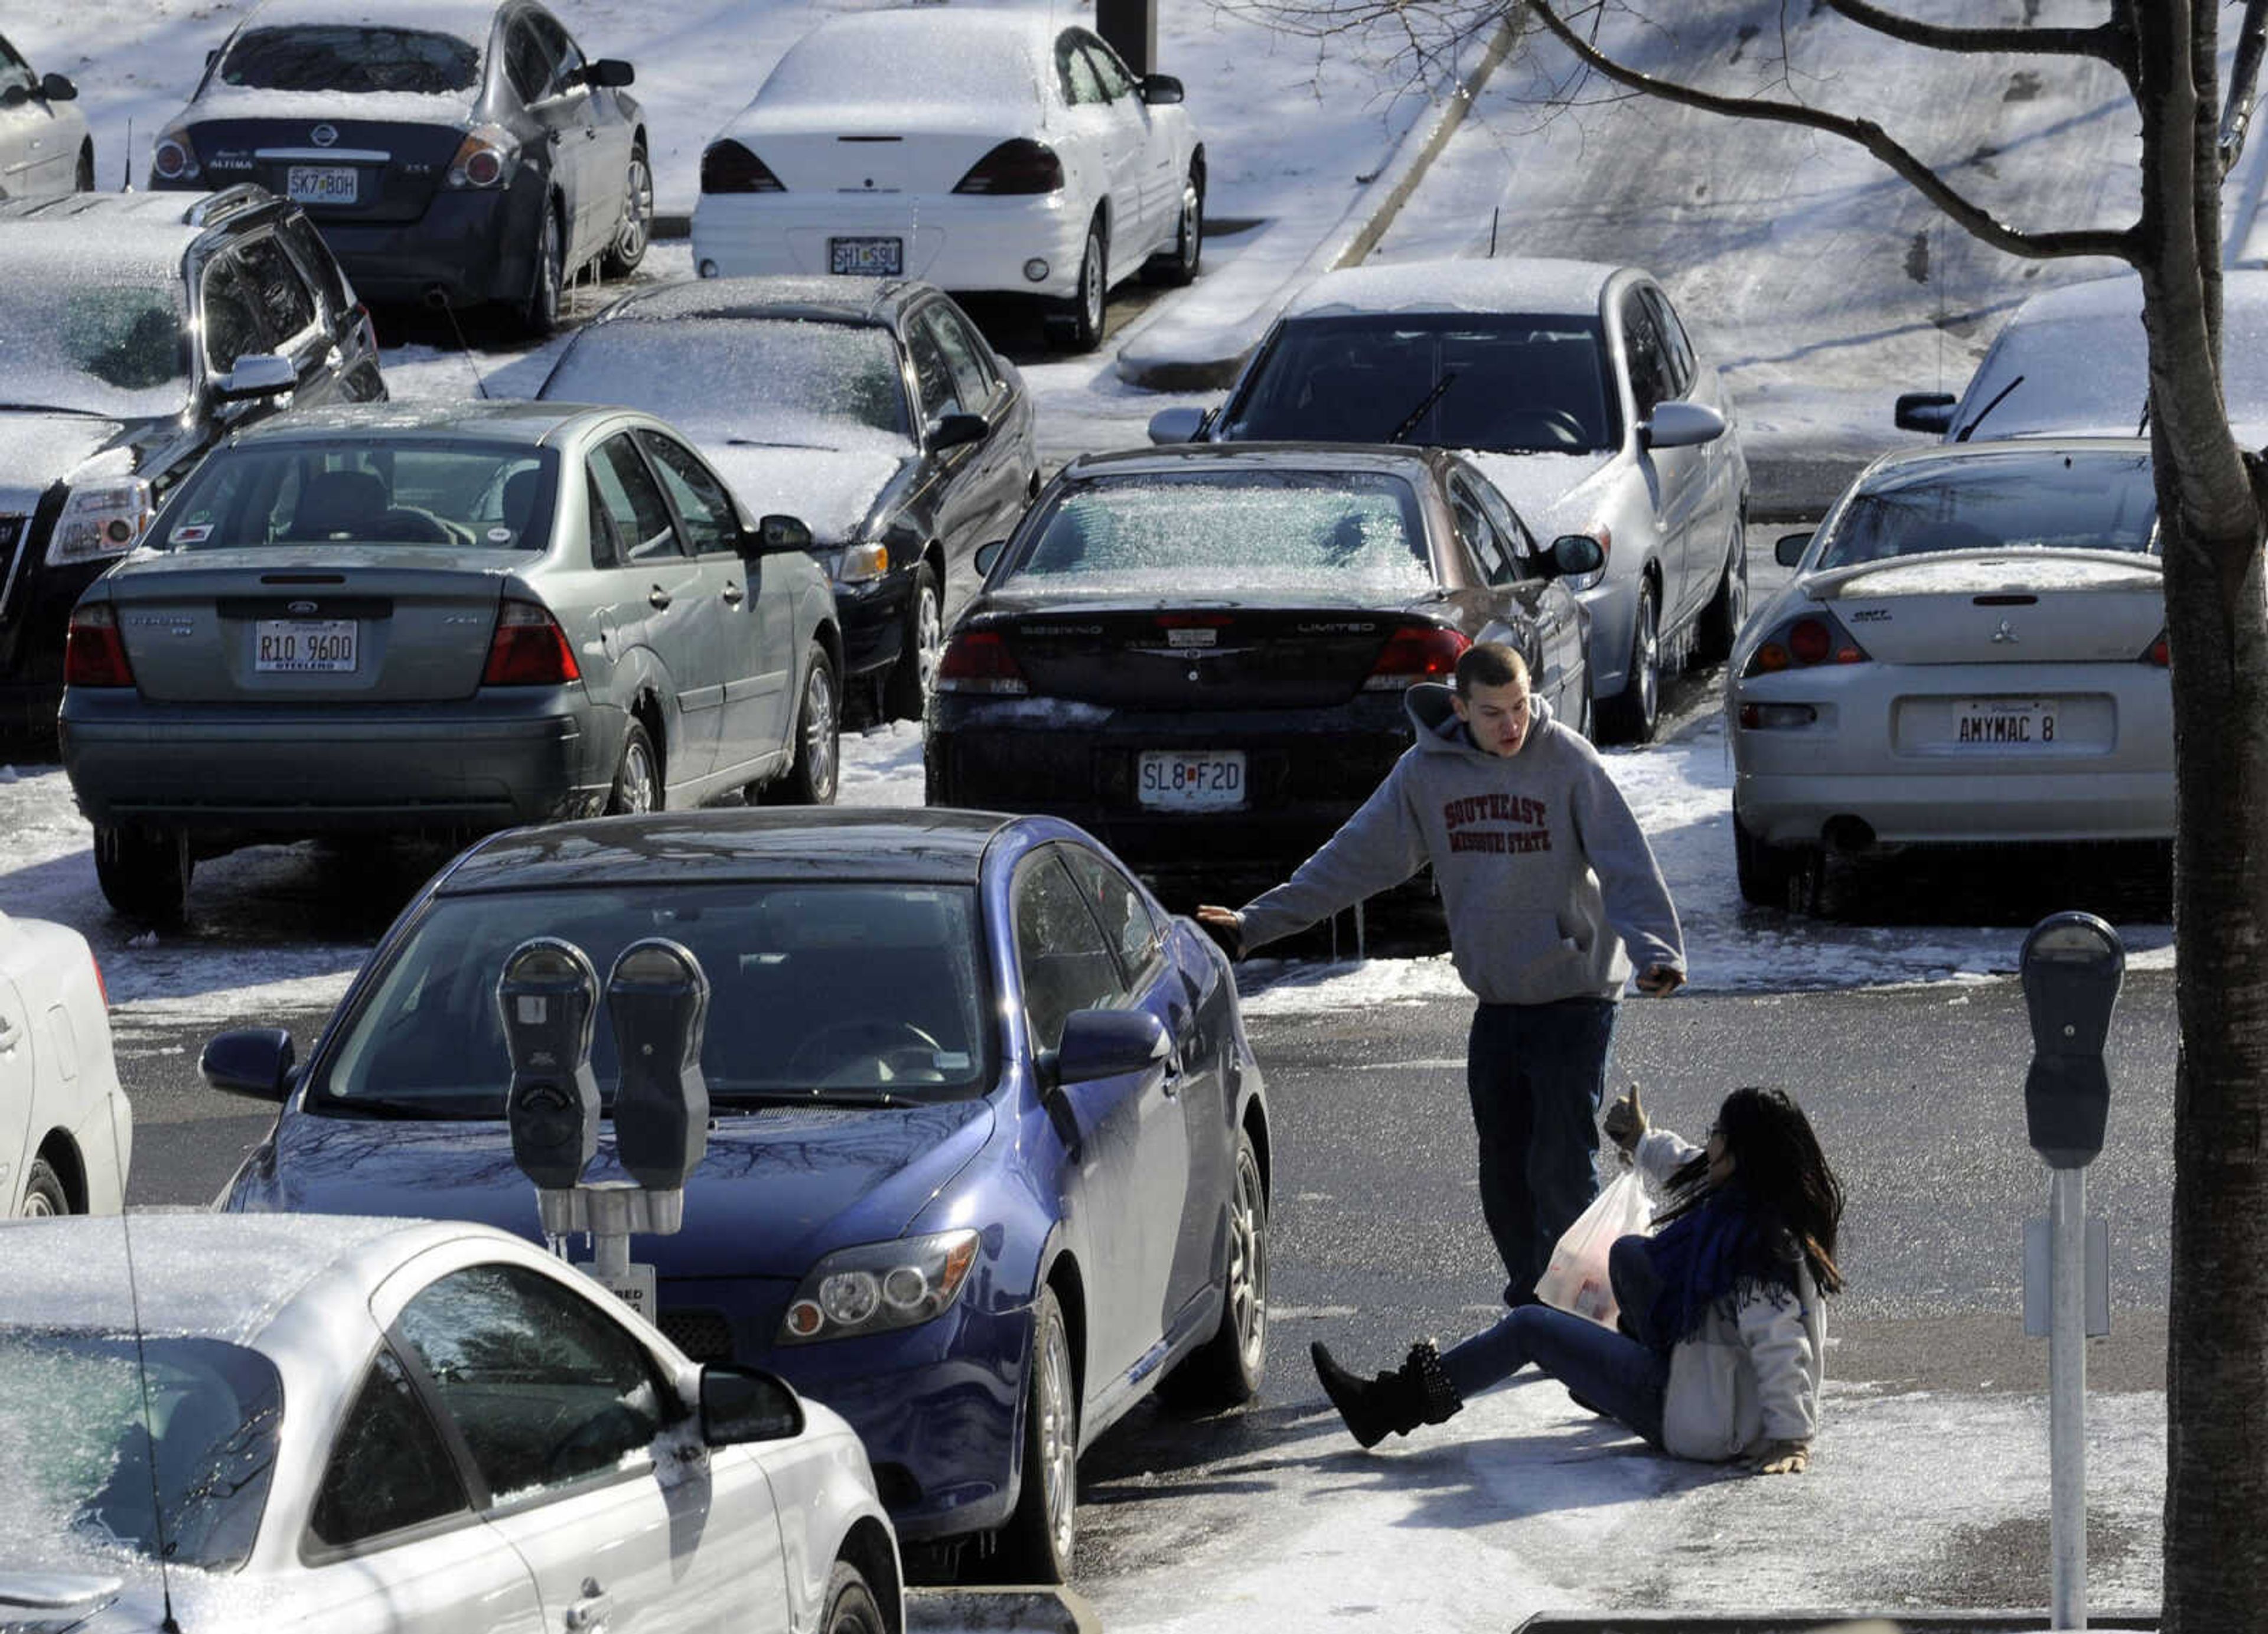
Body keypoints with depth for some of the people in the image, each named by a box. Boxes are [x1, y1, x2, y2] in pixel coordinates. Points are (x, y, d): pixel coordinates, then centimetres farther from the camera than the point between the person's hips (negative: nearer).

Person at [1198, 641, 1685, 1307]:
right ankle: (1529, 1300, 20)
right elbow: (1356, 859, 7)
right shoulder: (1426, 772, 0)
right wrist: (1256, 922, 4)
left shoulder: (1568, 761, -11)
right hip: (1495, 1003, 4)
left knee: (1562, 1169, -12)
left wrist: (1655, 948, -33)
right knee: (1504, 1177, 7)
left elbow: (1626, 863, -17)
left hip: (1576, 996, -4)